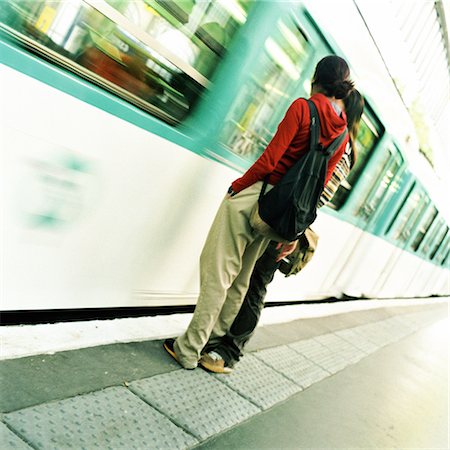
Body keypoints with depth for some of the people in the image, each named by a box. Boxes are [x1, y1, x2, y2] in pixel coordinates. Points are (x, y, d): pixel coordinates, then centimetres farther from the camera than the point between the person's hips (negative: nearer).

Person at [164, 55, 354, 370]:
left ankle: (189, 349, 6)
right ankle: (215, 340, 28)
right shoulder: (343, 134, 8)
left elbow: (270, 158, -16)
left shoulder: (303, 107, -9)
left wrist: (237, 187, -4)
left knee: (218, 270, 0)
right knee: (240, 279, 17)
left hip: (253, 193, -6)